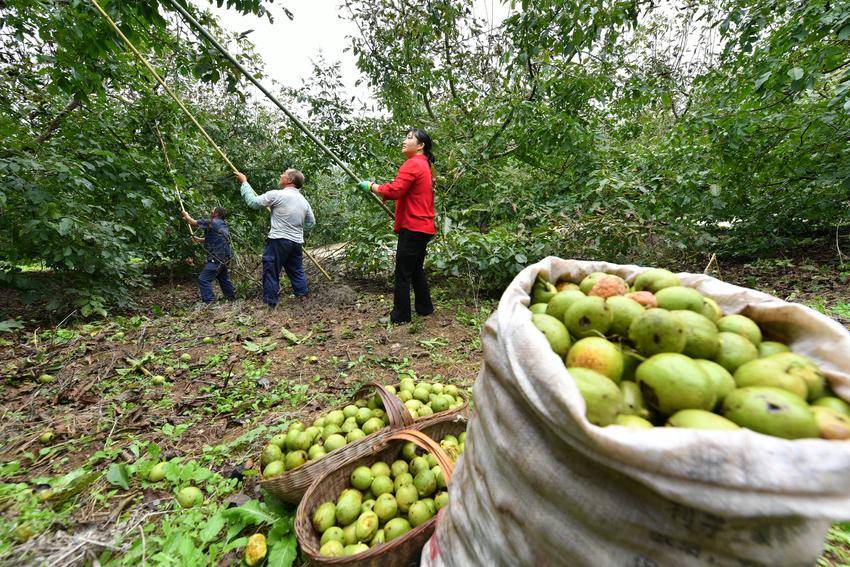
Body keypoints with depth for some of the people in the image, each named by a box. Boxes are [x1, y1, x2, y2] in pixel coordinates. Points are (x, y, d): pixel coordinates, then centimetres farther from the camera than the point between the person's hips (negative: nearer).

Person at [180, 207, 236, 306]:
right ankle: (232, 298, 30)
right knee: (223, 278, 21)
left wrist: (186, 215, 14)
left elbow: (193, 222, -3)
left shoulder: (212, 222, -10)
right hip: (224, 258, 9)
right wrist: (198, 240, 23)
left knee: (203, 279, -9)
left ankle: (208, 301, -12)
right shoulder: (223, 225, 17)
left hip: (217, 259, -9)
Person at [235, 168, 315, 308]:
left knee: (271, 271, 2)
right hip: (297, 242, 6)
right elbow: (311, 223, 18)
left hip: (278, 240, -6)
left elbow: (253, 202, -2)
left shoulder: (276, 195, -10)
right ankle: (302, 294, 24)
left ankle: (270, 303, 7)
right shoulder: (304, 201, 10)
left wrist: (244, 182, 8)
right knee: (296, 269, 19)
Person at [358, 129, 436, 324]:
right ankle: (424, 307, 27)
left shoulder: (412, 164, -12)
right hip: (423, 227, 10)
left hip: (412, 228, -10)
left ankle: (400, 316, 5)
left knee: (402, 273, -3)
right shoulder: (425, 165, 19)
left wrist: (371, 186, -9)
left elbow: (394, 191, -22)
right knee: (416, 269, 18)